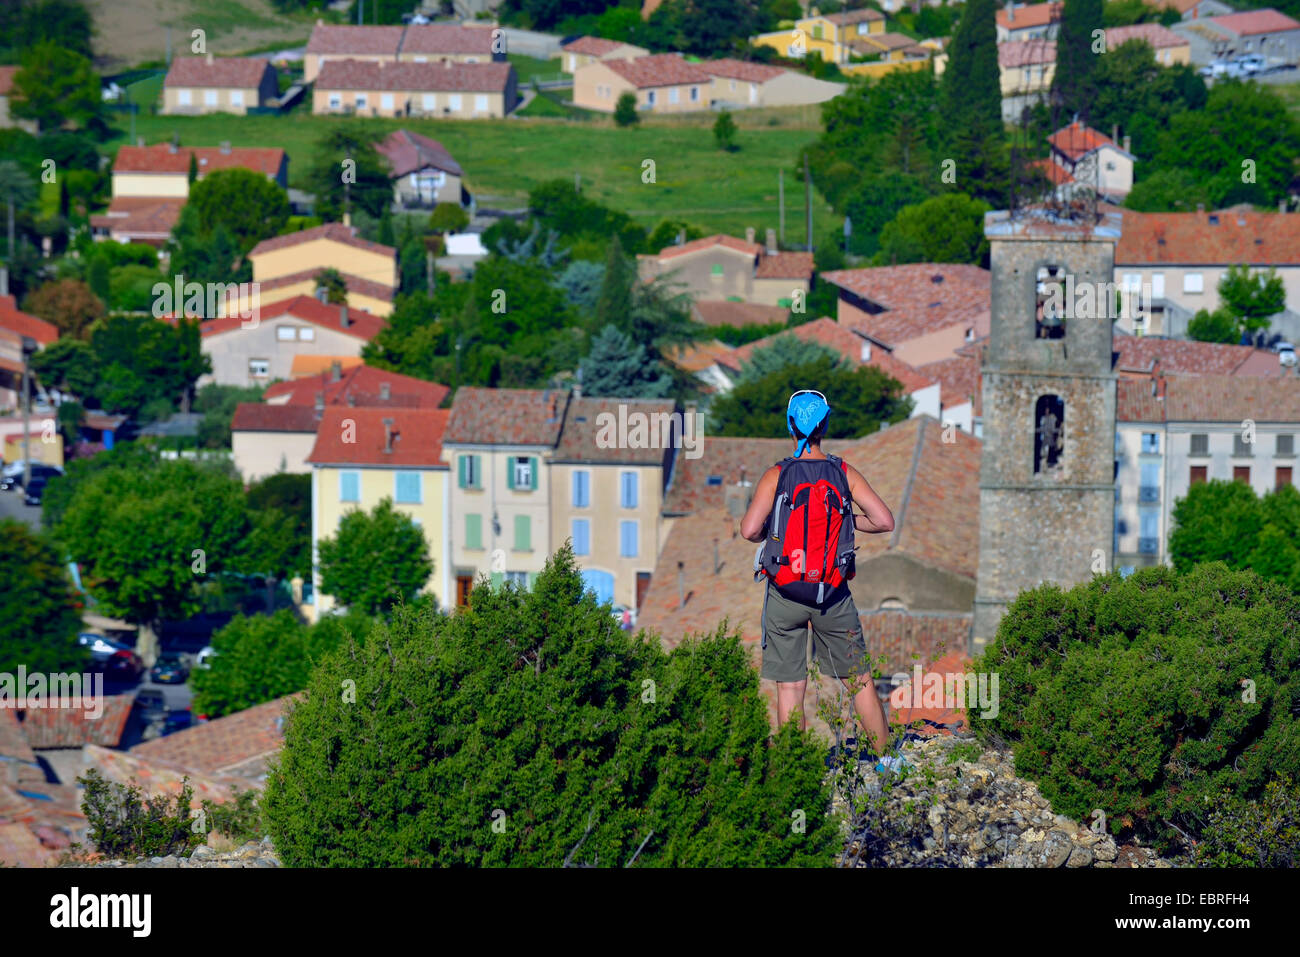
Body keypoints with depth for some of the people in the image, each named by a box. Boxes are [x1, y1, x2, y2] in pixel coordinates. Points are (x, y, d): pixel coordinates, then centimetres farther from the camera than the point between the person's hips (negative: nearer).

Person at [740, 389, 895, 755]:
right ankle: (885, 758, 16)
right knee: (860, 681, 12)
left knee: (790, 688, 4)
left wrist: (769, 532, 9)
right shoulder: (845, 474, -1)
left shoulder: (776, 476, -5)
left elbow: (750, 530, -14)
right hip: (833, 593, 1)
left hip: (785, 593, -1)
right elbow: (884, 521, -6)